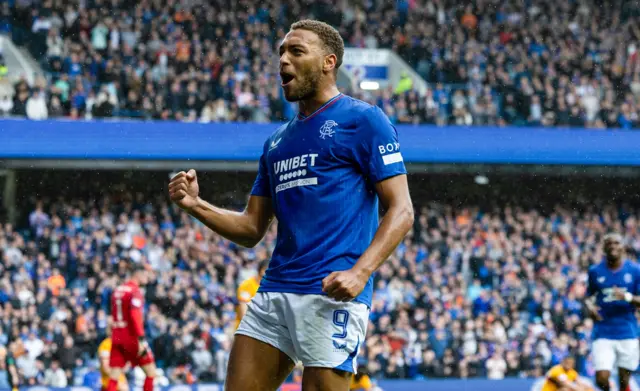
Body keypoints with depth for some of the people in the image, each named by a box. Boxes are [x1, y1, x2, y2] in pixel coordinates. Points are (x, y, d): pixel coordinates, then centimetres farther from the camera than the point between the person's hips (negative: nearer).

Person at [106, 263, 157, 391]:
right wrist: (141, 339, -23)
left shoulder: (117, 290, 15)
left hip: (116, 337, 7)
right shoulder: (135, 291, -10)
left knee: (114, 377, 1)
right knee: (151, 371, 5)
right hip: (131, 336, -7)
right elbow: (135, 316, -20)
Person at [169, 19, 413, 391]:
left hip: (331, 294, -7)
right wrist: (196, 205, 6)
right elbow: (252, 229, 23)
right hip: (274, 290, 7)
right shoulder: (277, 141, 22)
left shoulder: (362, 119, 0)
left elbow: (401, 211, -7)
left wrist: (360, 272, -21)